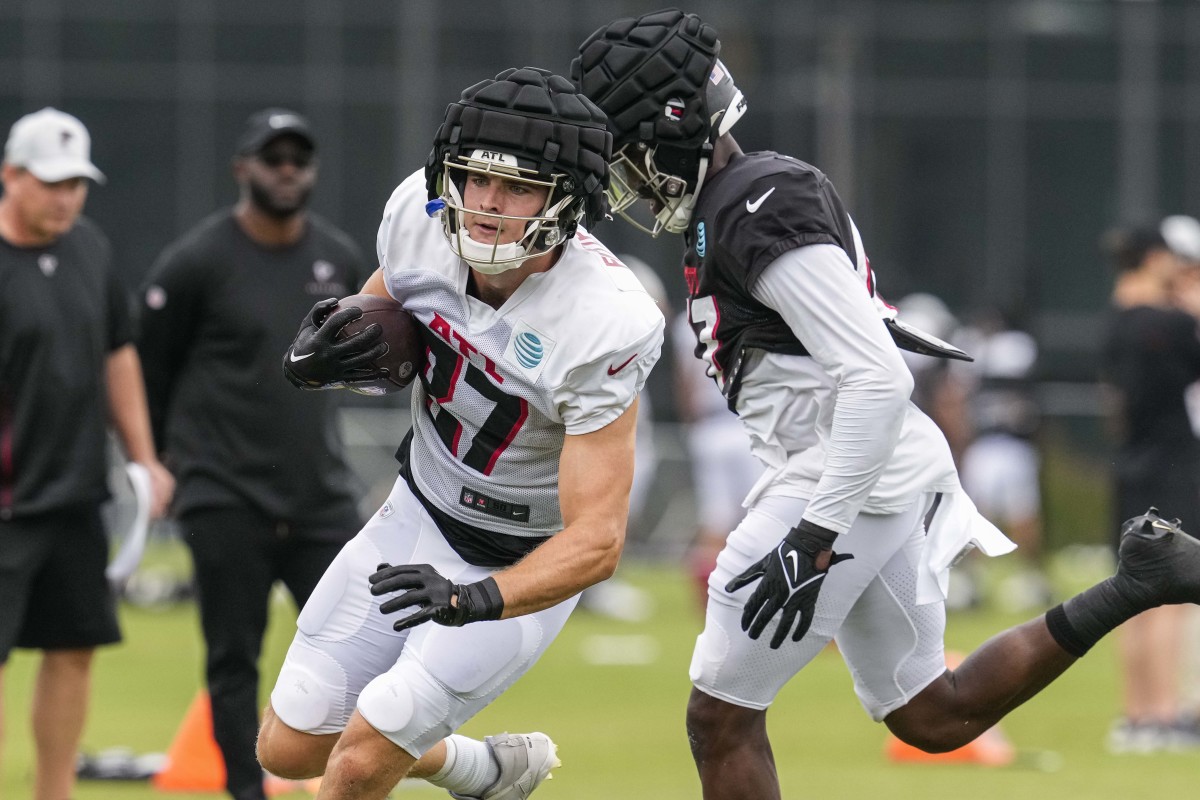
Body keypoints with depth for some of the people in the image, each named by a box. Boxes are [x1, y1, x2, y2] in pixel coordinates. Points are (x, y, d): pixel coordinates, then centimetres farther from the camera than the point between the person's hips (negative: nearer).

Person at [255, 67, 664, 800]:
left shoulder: (602, 327, -33)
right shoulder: (421, 215, -18)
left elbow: (598, 541, -32)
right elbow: (376, 320, 6)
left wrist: (477, 599, -49)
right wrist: (318, 361, -18)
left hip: (526, 564, -6)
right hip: (419, 515, 6)